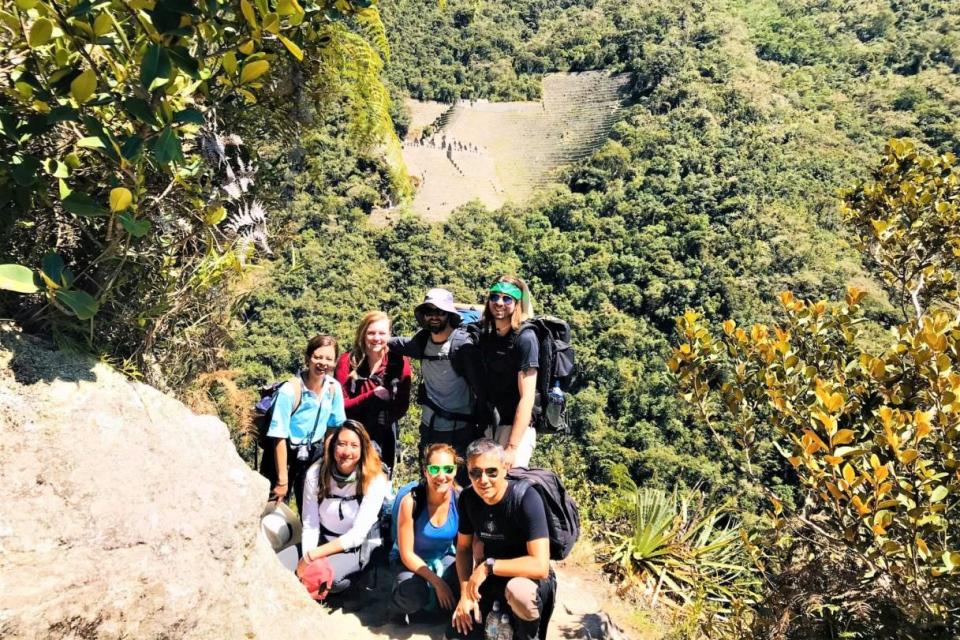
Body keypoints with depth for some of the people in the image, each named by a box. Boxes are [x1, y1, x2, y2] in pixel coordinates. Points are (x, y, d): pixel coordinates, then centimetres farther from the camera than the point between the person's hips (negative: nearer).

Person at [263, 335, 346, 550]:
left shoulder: (334, 388, -8)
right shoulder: (290, 390, -22)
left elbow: (337, 427, 5)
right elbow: (279, 437, -19)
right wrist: (282, 480, -17)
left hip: (314, 455, 4)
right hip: (286, 454, -4)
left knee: (311, 515, 10)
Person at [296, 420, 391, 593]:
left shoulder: (375, 480, -19)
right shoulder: (317, 473, -11)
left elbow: (357, 535, -19)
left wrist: (314, 554, -23)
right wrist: (306, 558, -25)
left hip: (356, 548, -4)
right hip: (322, 539, 4)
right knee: (301, 572, -23)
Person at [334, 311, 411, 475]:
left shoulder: (400, 362, -7)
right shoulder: (348, 361, -9)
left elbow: (402, 405, -3)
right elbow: (339, 404, -10)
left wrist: (388, 418, -22)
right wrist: (371, 396, -22)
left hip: (384, 437, 1)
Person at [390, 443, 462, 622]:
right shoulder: (411, 502, -24)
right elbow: (407, 554, -17)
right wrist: (437, 582, -23)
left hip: (444, 559, 3)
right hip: (412, 562, -3)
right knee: (412, 599, -33)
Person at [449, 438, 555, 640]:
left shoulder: (526, 498, -29)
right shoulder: (468, 497, -10)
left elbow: (540, 566, -35)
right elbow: (463, 548, 3)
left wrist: (488, 566, -28)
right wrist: (465, 593, -10)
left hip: (530, 578, -5)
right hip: (490, 578, 5)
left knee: (518, 590, -39)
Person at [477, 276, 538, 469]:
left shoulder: (525, 338, -14)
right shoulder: (485, 333, 5)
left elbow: (527, 398, -18)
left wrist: (512, 448, -21)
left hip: (516, 425, -6)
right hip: (487, 424, 7)